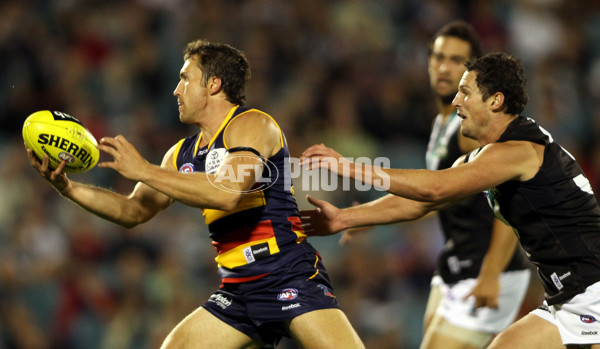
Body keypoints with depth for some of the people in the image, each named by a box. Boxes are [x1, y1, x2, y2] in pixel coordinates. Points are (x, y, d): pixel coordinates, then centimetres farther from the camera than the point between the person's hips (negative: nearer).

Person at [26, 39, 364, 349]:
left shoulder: (252, 125, -9)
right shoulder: (183, 154, 15)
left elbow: (228, 192, -26)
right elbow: (134, 211, 21)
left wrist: (143, 170, -19)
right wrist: (67, 187, 8)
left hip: (291, 276, -8)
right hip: (238, 291, 8)